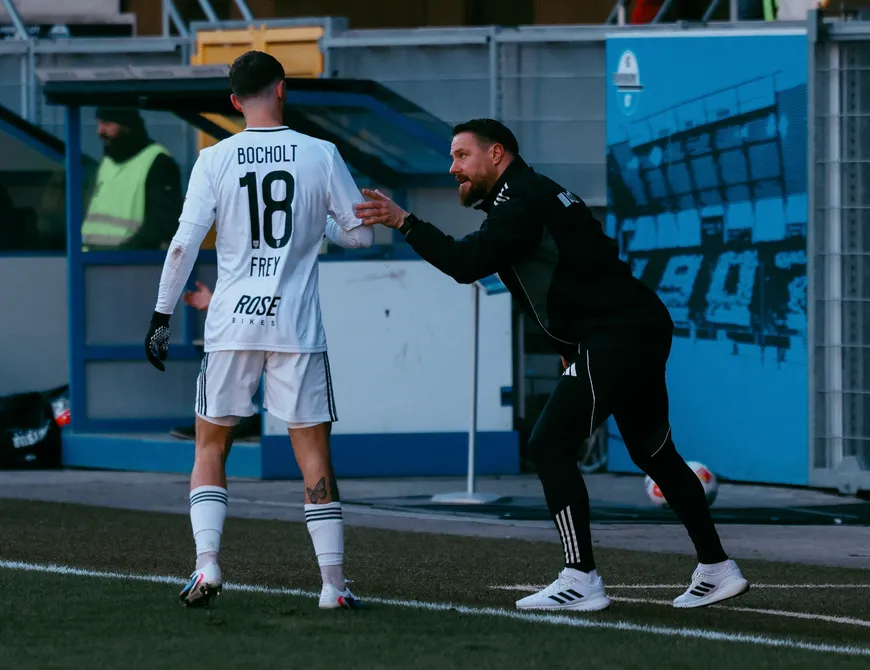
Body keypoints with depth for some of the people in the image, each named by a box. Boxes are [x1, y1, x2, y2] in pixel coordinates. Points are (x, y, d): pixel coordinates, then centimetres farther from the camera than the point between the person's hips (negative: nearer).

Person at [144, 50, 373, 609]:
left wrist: (162, 316, 2)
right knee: (314, 453, 5)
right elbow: (363, 233, 6)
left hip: (231, 327, 0)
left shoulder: (215, 160, -1)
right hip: (298, 329, 0)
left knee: (210, 447, 14)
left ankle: (207, 564, -1)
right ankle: (334, 582, 2)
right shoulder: (320, 155, -1)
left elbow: (185, 244, -5)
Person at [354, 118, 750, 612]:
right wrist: (573, 346, 19)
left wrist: (404, 221, -20)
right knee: (653, 452, 18)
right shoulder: (539, 195, 21)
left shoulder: (523, 201, -11)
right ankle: (717, 570, 23)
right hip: (646, 329, 11)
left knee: (551, 445, -11)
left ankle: (582, 580, -14)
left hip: (616, 337, -11)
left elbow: (467, 264, -22)